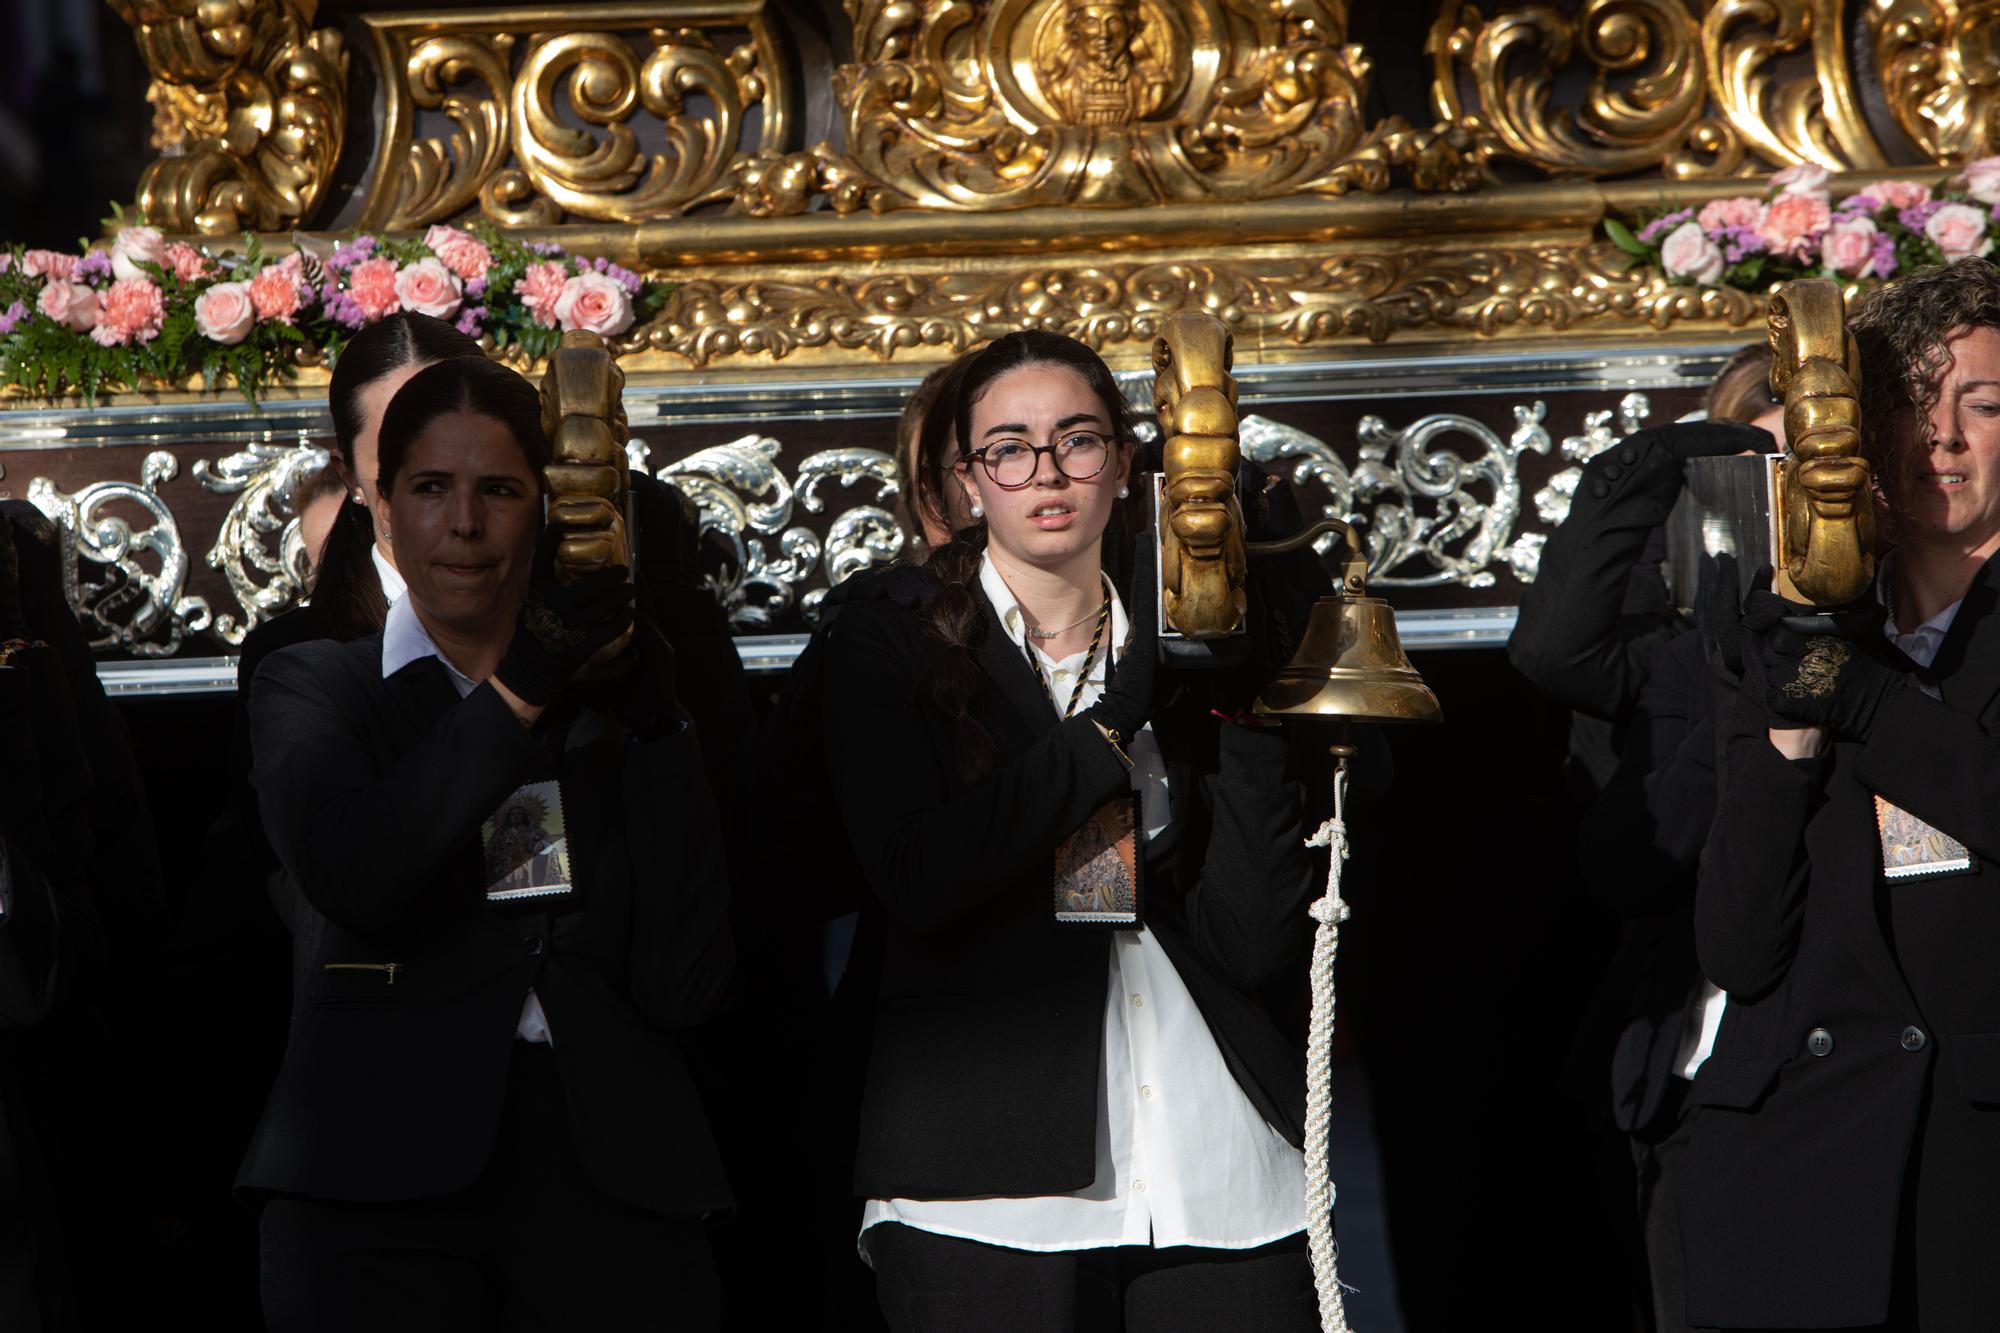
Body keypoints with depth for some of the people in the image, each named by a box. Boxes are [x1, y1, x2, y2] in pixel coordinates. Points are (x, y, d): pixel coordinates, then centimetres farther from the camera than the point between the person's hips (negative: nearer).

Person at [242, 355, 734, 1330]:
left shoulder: (612, 701, 14)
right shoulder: (312, 690, 11)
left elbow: (685, 984, 3)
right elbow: (349, 874, -12)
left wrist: (655, 731, -3)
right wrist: (520, 695, -16)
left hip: (608, 1176, 2)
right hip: (386, 1177, -1)